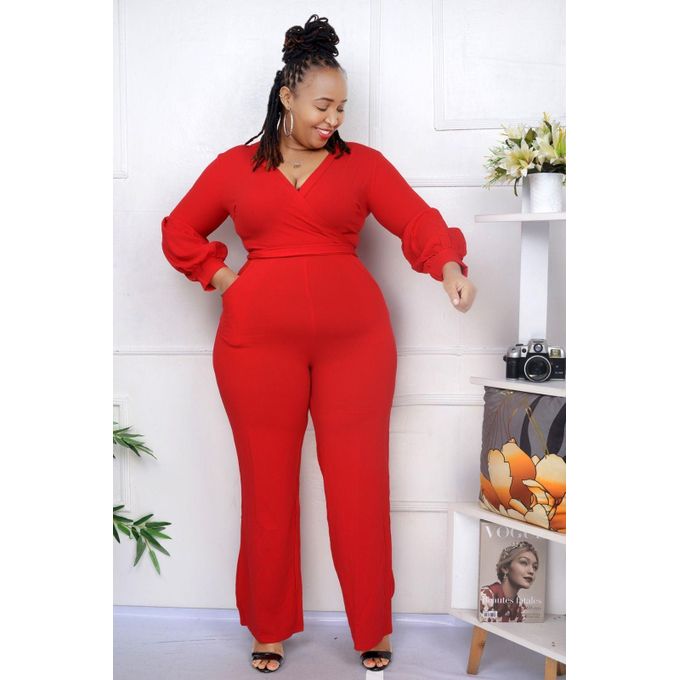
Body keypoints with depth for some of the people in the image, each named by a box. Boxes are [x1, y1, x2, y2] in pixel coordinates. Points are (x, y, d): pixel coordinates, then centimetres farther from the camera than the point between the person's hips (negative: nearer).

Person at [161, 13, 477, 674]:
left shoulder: (362, 163, 8)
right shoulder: (235, 167, 10)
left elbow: (417, 220, -4)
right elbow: (179, 231, 19)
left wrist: (449, 267, -23)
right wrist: (220, 278, 4)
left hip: (353, 338, 0)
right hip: (259, 340, 1)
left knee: (359, 481, 3)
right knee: (267, 481, 7)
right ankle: (269, 627, 24)